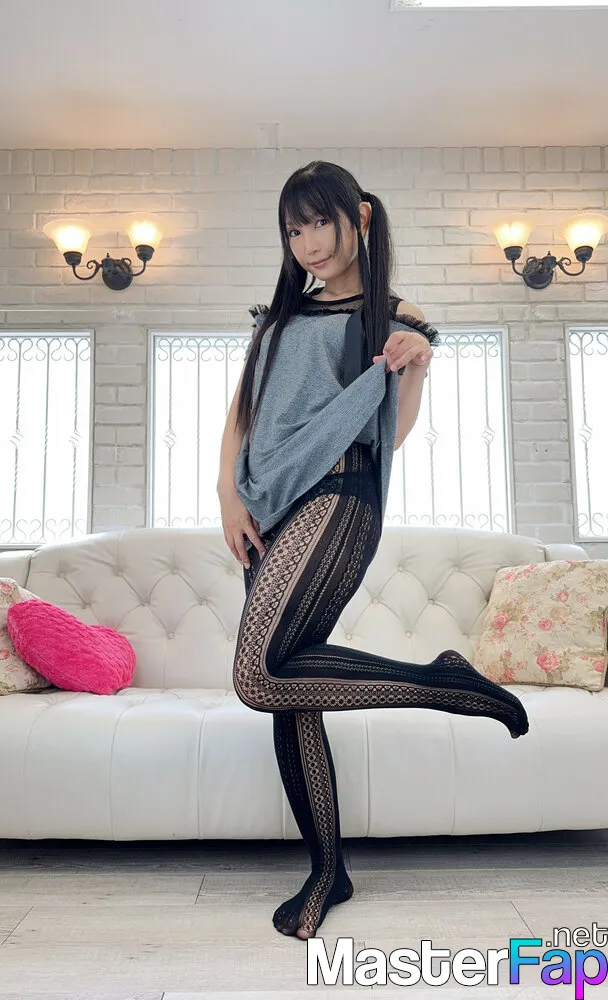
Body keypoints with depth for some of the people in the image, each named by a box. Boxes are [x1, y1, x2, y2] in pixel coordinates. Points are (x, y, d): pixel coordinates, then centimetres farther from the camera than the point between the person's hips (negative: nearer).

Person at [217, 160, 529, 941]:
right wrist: (229, 495, 4)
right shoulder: (280, 317, 23)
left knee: (260, 677, -23)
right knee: (287, 694, 2)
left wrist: (415, 365, -16)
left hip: (335, 499, -6)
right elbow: (239, 414, 18)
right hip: (267, 511, 6)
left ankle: (441, 678, -8)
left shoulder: (393, 317, 8)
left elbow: (393, 434, 1)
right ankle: (327, 869, 18)